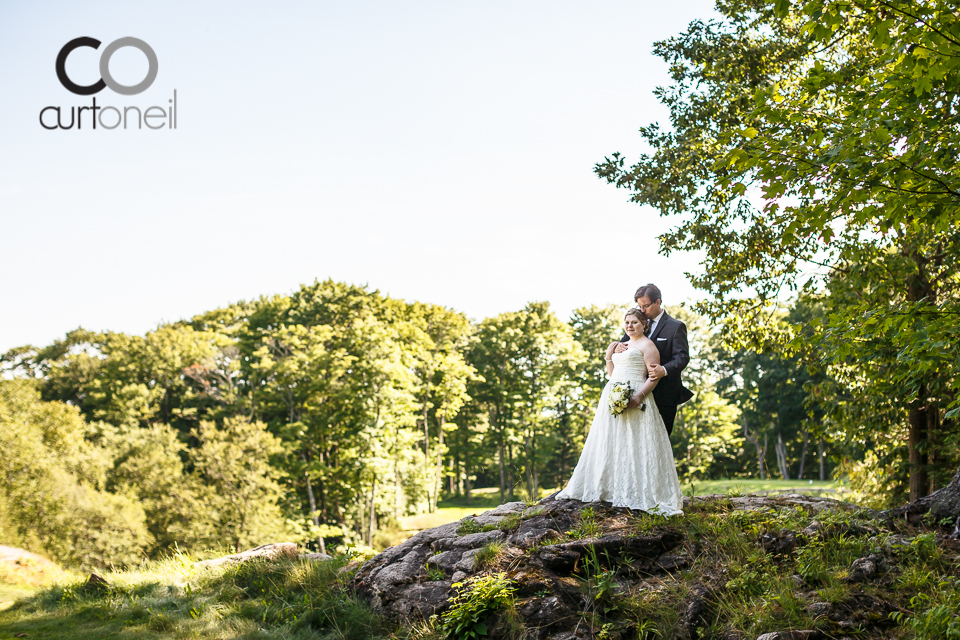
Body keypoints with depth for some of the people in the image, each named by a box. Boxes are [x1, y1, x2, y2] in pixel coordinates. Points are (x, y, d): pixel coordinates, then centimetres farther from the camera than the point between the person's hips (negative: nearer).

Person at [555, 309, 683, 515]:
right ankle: (610, 487, 14)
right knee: (611, 445, 8)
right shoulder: (622, 346, 23)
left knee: (636, 446, -9)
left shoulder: (647, 345, -3)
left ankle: (641, 493, -6)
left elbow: (655, 376, -12)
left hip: (633, 399, -8)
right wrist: (609, 354, 8)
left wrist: (640, 396, -24)